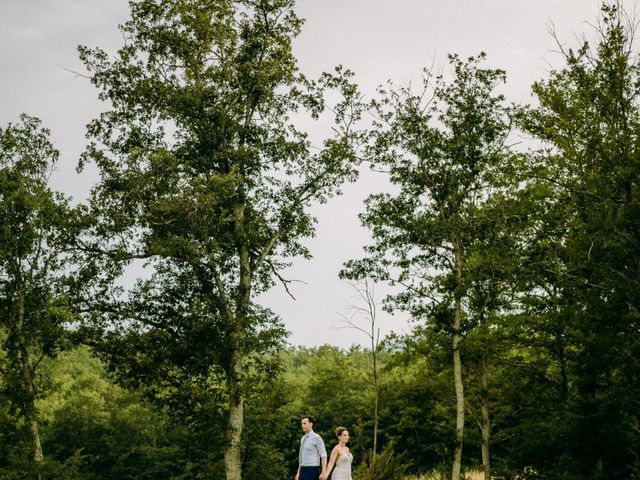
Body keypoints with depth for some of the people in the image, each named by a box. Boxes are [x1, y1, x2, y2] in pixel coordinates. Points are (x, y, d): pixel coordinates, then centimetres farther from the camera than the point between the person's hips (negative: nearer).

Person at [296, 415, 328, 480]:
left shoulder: (316, 438, -8)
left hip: (312, 470, -8)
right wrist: (298, 473, 20)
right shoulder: (303, 439, 16)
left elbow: (323, 456, -13)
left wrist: (323, 473, -21)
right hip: (303, 470, 8)